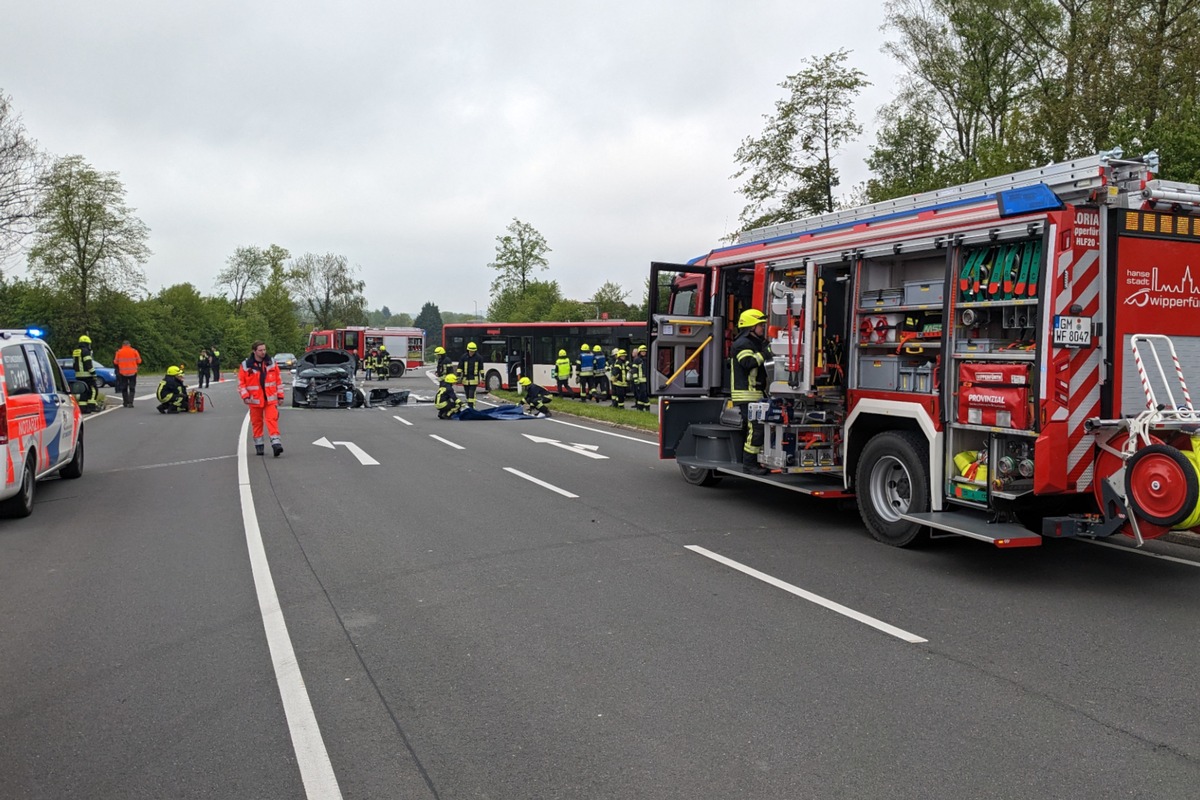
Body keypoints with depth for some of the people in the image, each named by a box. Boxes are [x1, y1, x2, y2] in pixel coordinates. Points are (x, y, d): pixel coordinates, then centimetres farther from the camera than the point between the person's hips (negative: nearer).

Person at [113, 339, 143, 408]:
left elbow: (115, 362, 1)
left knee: (124, 389, 13)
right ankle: (130, 402, -9)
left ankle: (125, 403, 13)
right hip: (132, 372, -1)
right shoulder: (134, 351, -3)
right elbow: (139, 361, -1)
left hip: (122, 373, 1)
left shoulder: (119, 352, -2)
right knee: (132, 388, 4)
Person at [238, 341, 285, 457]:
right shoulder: (245, 366, -2)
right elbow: (241, 383, 0)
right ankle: (259, 446, 22)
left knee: (272, 420, -13)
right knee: (257, 423, 10)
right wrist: (245, 396, -12)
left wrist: (280, 396, 6)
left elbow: (278, 380, 9)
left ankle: (276, 444, -18)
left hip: (270, 399, 0)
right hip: (255, 400, 0)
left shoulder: (271, 363, 4)